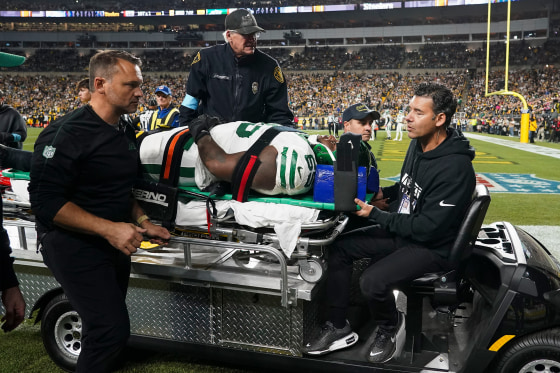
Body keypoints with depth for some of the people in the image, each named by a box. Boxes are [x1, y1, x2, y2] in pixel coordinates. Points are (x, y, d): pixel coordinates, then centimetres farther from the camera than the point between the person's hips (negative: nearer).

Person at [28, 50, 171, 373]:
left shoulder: (126, 131, 8)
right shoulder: (67, 134, -19)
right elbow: (46, 201, -23)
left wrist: (142, 221, 4)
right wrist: (108, 228, -28)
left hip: (115, 240, 8)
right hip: (74, 244, -8)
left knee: (110, 325, 18)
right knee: (112, 330, -15)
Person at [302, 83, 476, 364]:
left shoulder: (455, 167, -27)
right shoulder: (418, 143, 0)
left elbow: (427, 228, -26)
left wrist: (375, 215, -21)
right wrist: (384, 192, 0)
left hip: (432, 247, -9)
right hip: (401, 230, 9)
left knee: (373, 281, -29)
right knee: (339, 247, 2)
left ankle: (391, 327, 7)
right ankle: (338, 328, 11)